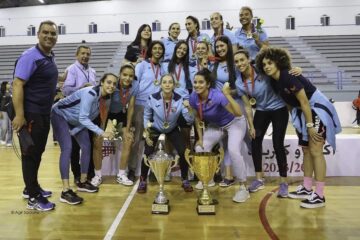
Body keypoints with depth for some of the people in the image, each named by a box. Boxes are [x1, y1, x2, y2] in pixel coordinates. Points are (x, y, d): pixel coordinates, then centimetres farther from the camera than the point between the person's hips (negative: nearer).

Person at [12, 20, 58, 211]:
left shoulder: (50, 58, 11)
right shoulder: (30, 56, -15)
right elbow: (17, 85, -21)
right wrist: (19, 115, -26)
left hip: (44, 114, 9)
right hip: (30, 114, -9)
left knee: (38, 152, 17)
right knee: (30, 154, 1)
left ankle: (32, 188, 33)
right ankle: (33, 197, 11)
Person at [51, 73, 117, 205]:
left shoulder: (105, 98, -8)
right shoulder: (91, 93, -32)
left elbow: (88, 118, -3)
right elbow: (83, 118, -35)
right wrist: (102, 133, -40)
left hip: (76, 120, 8)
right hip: (60, 115, -8)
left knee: (86, 147, 5)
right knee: (67, 148, -20)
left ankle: (83, 182, 20)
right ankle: (65, 192, -19)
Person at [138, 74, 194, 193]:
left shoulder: (179, 100, -24)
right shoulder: (153, 98, -24)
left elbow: (190, 121, -25)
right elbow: (146, 116, -5)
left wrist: (188, 108, -43)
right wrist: (146, 133, -9)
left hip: (172, 130, 1)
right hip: (154, 129, -1)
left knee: (183, 152, -13)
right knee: (148, 154, -14)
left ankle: (185, 180, 9)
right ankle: (143, 181, 11)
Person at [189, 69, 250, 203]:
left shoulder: (217, 96, -34)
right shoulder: (193, 98, -18)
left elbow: (238, 113, -42)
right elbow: (198, 118, -2)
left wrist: (227, 95, -49)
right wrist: (201, 139, -3)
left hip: (234, 123, -6)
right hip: (215, 126, 6)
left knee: (233, 150, -26)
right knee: (200, 149, -2)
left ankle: (243, 188, -10)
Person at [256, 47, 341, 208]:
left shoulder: (288, 77, -25)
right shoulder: (274, 82, 2)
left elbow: (304, 101, -24)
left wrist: (310, 126, -22)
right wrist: (296, 120, 11)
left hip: (317, 109, -9)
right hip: (302, 111, 10)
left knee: (315, 151, -11)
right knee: (306, 150, 12)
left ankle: (319, 196, -5)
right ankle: (307, 189, 23)